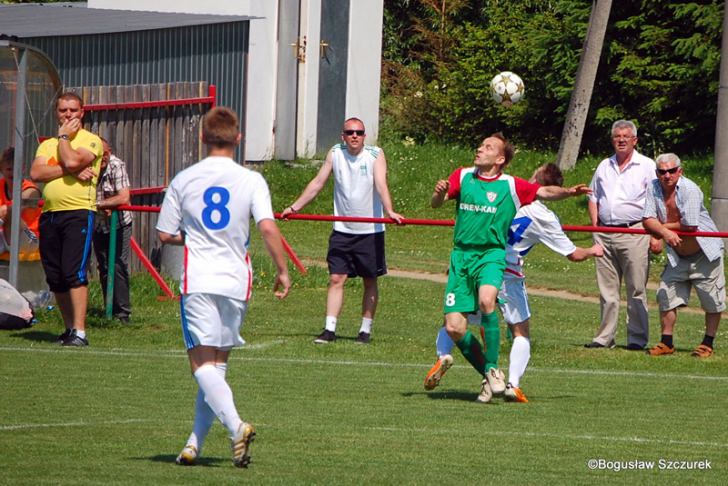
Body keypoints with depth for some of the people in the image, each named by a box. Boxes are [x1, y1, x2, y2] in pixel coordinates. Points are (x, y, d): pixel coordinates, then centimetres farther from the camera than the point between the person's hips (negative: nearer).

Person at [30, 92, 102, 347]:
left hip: (78, 212, -6)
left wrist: (63, 136, -2)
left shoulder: (91, 141, 2)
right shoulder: (48, 144, 18)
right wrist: (70, 171, -11)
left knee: (74, 273, -16)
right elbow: (35, 173, -1)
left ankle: (79, 332, -18)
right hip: (49, 214, 6)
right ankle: (69, 328, 18)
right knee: (55, 278, 7)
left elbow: (72, 161, -18)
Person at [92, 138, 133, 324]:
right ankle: (109, 311, 16)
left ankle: (123, 313, -10)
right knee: (104, 269, 8)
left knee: (118, 267, -12)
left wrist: (98, 204, -23)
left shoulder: (117, 166, -20)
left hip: (119, 224, -4)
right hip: (99, 226, 4)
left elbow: (124, 198, -27)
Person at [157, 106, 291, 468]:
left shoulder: (183, 180, 2)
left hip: (198, 281, -2)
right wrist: (282, 271, -2)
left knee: (202, 363, -6)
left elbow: (165, 235, 6)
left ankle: (236, 426, -29)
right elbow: (268, 228, -12)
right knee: (218, 363, 13)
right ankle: (195, 443, 11)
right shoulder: (251, 181, -1)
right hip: (236, 281, 2)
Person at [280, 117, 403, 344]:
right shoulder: (335, 153, 2)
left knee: (370, 281, 6)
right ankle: (329, 330, -7)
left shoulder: (375, 155, -7)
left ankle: (366, 330, 15)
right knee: (336, 278, -6)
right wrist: (294, 207, 6)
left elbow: (381, 185, -19)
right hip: (342, 230, 2)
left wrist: (390, 211, -34)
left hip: (370, 231, -2)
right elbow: (317, 183, 9)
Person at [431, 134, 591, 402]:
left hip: (491, 253, -3)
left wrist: (568, 191, -21)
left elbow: (545, 192, -1)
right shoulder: (463, 176, 10)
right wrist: (440, 193, -18)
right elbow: (435, 203, 6)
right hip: (461, 254, 3)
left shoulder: (510, 186, 4)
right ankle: (490, 377, 13)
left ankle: (493, 369, -20)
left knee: (486, 300, -33)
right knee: (454, 328, -6)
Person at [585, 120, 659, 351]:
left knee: (636, 289, -4)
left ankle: (637, 338, -1)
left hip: (634, 232, -5)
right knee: (607, 289, 7)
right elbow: (593, 198, 23)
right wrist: (595, 226, 9)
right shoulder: (604, 166, 17)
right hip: (605, 234, 5)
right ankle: (605, 337, 11)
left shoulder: (647, 166, 3)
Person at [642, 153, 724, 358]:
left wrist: (662, 226, -9)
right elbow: (648, 220, -7)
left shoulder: (690, 190, -20)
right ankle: (666, 342, 11)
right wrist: (665, 232, -27)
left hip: (704, 253, -5)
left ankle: (708, 344, 11)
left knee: (711, 302, 0)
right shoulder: (654, 189, -3)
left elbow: (690, 226, -22)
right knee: (666, 296, 3)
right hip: (677, 256, 5)